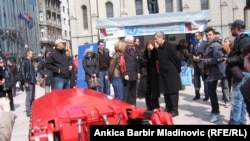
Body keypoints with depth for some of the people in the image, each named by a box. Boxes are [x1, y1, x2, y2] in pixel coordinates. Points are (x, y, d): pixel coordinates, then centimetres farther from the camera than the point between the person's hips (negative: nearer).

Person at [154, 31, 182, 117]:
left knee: (173, 92, -1)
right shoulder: (159, 48, 9)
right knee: (166, 92, 12)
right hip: (163, 73, 8)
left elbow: (176, 59, -12)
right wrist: (160, 70, 11)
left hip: (171, 73, -8)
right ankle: (168, 109, 21)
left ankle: (174, 110, 6)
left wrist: (178, 70, -4)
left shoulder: (169, 46, -15)